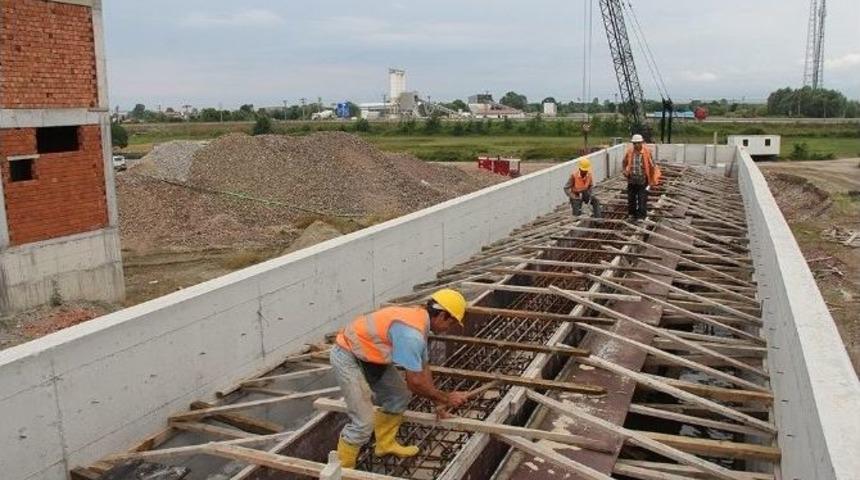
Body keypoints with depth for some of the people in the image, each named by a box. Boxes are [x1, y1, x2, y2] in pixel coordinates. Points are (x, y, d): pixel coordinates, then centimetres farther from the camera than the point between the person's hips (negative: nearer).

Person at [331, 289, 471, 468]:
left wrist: (438, 402, 15)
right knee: (363, 423, -11)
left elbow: (423, 367, 13)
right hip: (348, 358, -10)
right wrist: (447, 398, -11)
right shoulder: (411, 333, -30)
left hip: (369, 354, 10)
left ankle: (385, 444, 33)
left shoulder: (420, 319, 2)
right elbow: (415, 383, -25)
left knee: (400, 395, 15)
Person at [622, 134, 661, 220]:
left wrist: (653, 181, -4)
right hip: (632, 180, 3)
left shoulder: (647, 153, -11)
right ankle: (631, 214, 29)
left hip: (643, 181, -3)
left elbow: (653, 166, -5)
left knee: (642, 199, -1)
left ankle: (641, 216, 7)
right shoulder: (629, 152, -3)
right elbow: (625, 163, 17)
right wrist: (626, 172, 3)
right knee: (631, 198, 13)